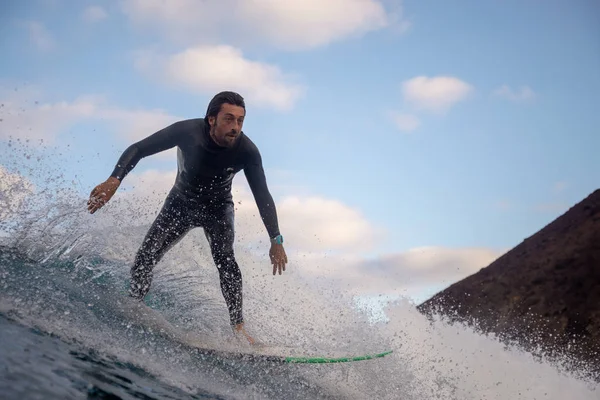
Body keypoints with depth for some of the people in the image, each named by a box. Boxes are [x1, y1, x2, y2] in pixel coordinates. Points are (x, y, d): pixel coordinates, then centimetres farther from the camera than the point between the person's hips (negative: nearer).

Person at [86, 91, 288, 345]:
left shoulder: (246, 151, -26)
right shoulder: (187, 131, -28)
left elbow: (263, 197, -19)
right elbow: (137, 149, -21)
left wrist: (276, 240, -27)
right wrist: (114, 179, -37)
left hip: (217, 208, -1)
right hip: (181, 203, 1)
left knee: (224, 259, -25)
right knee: (145, 257, -10)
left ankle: (238, 327, -22)